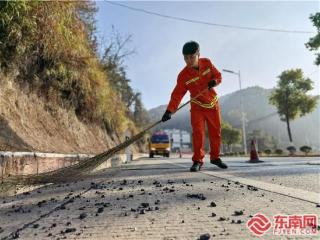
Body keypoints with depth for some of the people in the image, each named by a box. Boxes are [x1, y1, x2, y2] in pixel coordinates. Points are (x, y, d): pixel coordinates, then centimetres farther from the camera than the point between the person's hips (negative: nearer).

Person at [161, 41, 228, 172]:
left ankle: (215, 157, 24)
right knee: (198, 132, -14)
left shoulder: (207, 63, -11)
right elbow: (177, 94, -22)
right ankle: (198, 160, -2)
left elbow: (218, 75, 0)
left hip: (213, 103, 3)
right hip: (197, 105, -2)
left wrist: (214, 81, -24)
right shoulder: (183, 75, -19)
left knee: (216, 131, 7)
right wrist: (169, 110, -34)